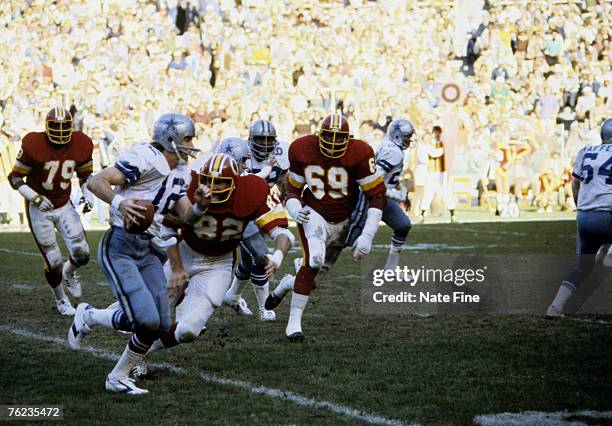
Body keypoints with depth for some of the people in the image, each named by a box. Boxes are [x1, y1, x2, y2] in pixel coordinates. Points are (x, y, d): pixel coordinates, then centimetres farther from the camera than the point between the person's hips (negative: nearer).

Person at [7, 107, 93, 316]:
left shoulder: (80, 146, -9)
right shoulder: (34, 146, -22)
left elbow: (85, 174, 10)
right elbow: (15, 177, -14)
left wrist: (87, 195, -6)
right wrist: (35, 198, -26)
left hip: (65, 206, 3)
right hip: (39, 210, -3)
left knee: (82, 254, -7)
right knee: (54, 263, 0)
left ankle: (69, 272, 31)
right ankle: (60, 299, 29)